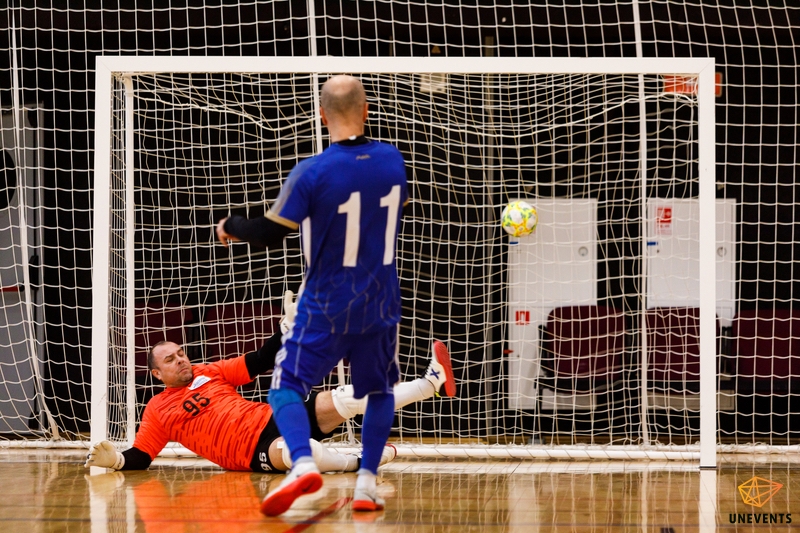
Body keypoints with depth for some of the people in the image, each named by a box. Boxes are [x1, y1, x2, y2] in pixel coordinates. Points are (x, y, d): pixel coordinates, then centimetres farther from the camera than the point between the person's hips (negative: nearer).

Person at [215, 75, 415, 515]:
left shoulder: (312, 172, -17)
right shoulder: (393, 160, -2)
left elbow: (269, 234, -12)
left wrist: (230, 226, 7)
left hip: (326, 307, -3)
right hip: (380, 305, 4)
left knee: (287, 384, 4)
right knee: (379, 390, 21)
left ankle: (303, 464, -22)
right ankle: (366, 483, 11)